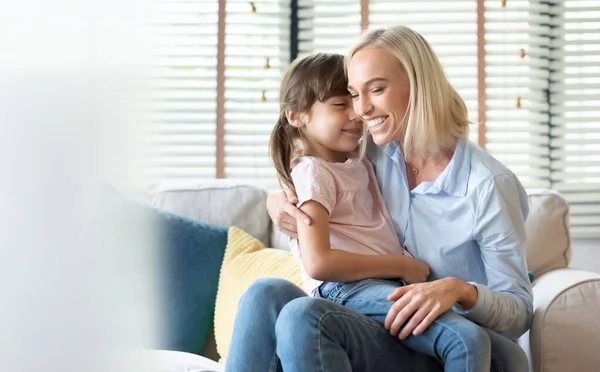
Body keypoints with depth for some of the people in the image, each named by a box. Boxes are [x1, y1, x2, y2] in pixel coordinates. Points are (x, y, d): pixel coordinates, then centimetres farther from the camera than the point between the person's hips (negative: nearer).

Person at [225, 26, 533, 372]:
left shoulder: (488, 185, -14)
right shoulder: (379, 155, 5)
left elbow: (521, 312, -9)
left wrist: (460, 290, -31)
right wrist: (279, 201, -2)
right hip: (390, 336, 6)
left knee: (305, 317, -31)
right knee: (267, 294, -22)